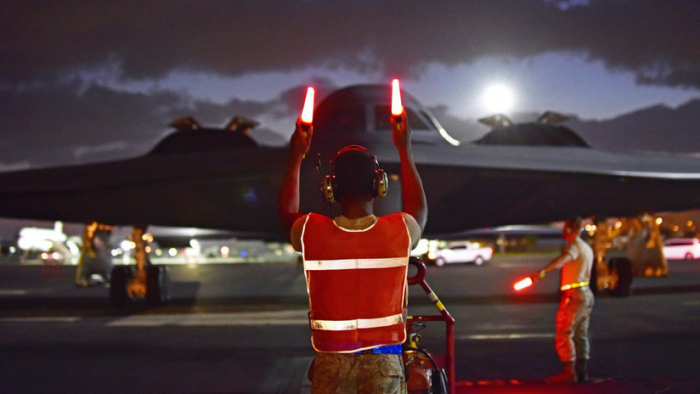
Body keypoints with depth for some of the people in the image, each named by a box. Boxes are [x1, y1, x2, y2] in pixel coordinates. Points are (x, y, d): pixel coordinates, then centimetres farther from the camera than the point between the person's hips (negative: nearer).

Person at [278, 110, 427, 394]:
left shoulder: (311, 234, -9)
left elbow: (287, 214, 18)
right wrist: (405, 151, 26)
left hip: (331, 361, 0)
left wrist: (295, 158, 26)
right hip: (384, 361, 0)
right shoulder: (400, 232, -8)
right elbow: (419, 210, 19)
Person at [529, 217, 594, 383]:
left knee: (564, 335, -7)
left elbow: (562, 260, -35)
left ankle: (569, 372, -11)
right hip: (586, 294, 10)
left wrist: (542, 271, -50)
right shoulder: (587, 249, 17)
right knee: (581, 335, 14)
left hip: (574, 295, -10)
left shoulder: (574, 247, -14)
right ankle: (581, 372, 16)